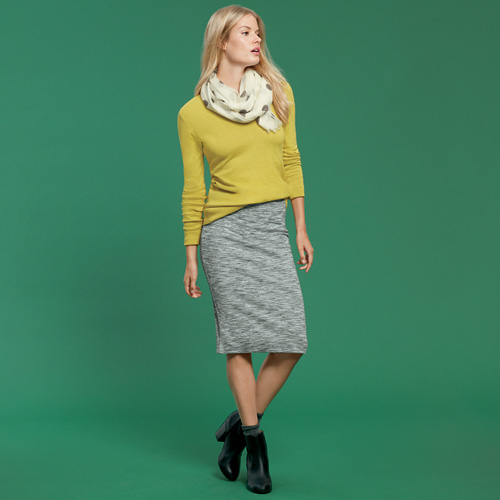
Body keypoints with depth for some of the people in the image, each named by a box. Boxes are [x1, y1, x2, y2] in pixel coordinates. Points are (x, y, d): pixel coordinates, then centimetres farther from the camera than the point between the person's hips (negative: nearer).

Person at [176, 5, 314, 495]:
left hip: (273, 227, 3)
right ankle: (255, 444, 12)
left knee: (291, 341, -4)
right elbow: (193, 188, 4)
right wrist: (191, 257, 4)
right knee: (241, 336, -3)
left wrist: (302, 229, 10)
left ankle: (239, 422, 18)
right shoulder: (193, 113, 0)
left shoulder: (279, 92, 8)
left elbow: (290, 161, 12)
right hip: (224, 229, -3)